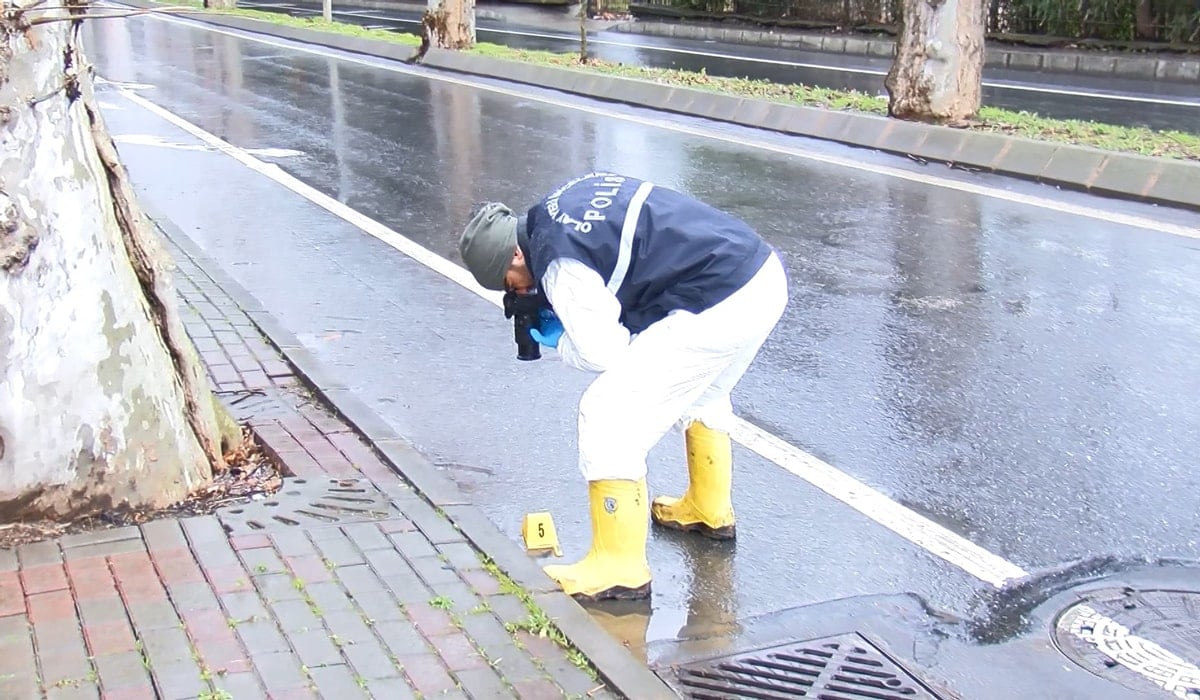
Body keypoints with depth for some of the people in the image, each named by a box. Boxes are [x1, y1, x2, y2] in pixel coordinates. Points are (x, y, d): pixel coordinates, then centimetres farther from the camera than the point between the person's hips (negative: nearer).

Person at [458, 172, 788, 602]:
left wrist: (557, 341, 11)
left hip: (720, 308, -10)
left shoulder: (559, 264, -11)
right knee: (702, 392, 34)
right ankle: (710, 509, 50)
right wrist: (570, 313, 17)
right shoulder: (565, 199, 15)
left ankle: (619, 569, 3)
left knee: (609, 416, -5)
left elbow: (606, 353, -9)